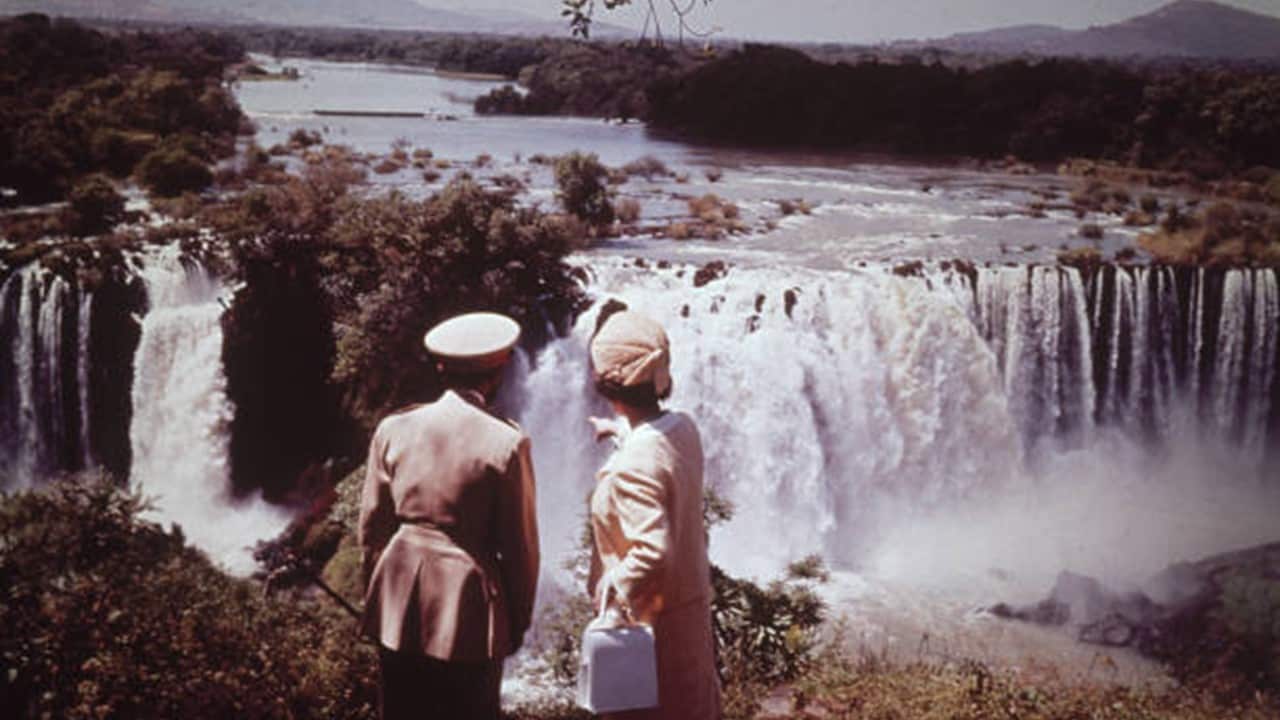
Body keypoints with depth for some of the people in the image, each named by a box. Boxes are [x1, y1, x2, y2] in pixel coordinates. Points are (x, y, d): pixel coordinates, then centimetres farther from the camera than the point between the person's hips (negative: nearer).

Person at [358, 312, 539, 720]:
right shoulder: (507, 444, -12)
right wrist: (518, 621, 6)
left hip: (398, 610, 4)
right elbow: (520, 546, -7)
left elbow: (371, 528, 6)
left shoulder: (393, 430, -2)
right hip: (469, 610, -3)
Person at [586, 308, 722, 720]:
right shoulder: (683, 428, -6)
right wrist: (620, 430, 24)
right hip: (693, 604, 8)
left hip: (651, 618, -8)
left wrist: (609, 587, -22)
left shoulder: (632, 468, -31)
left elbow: (653, 553, -34)